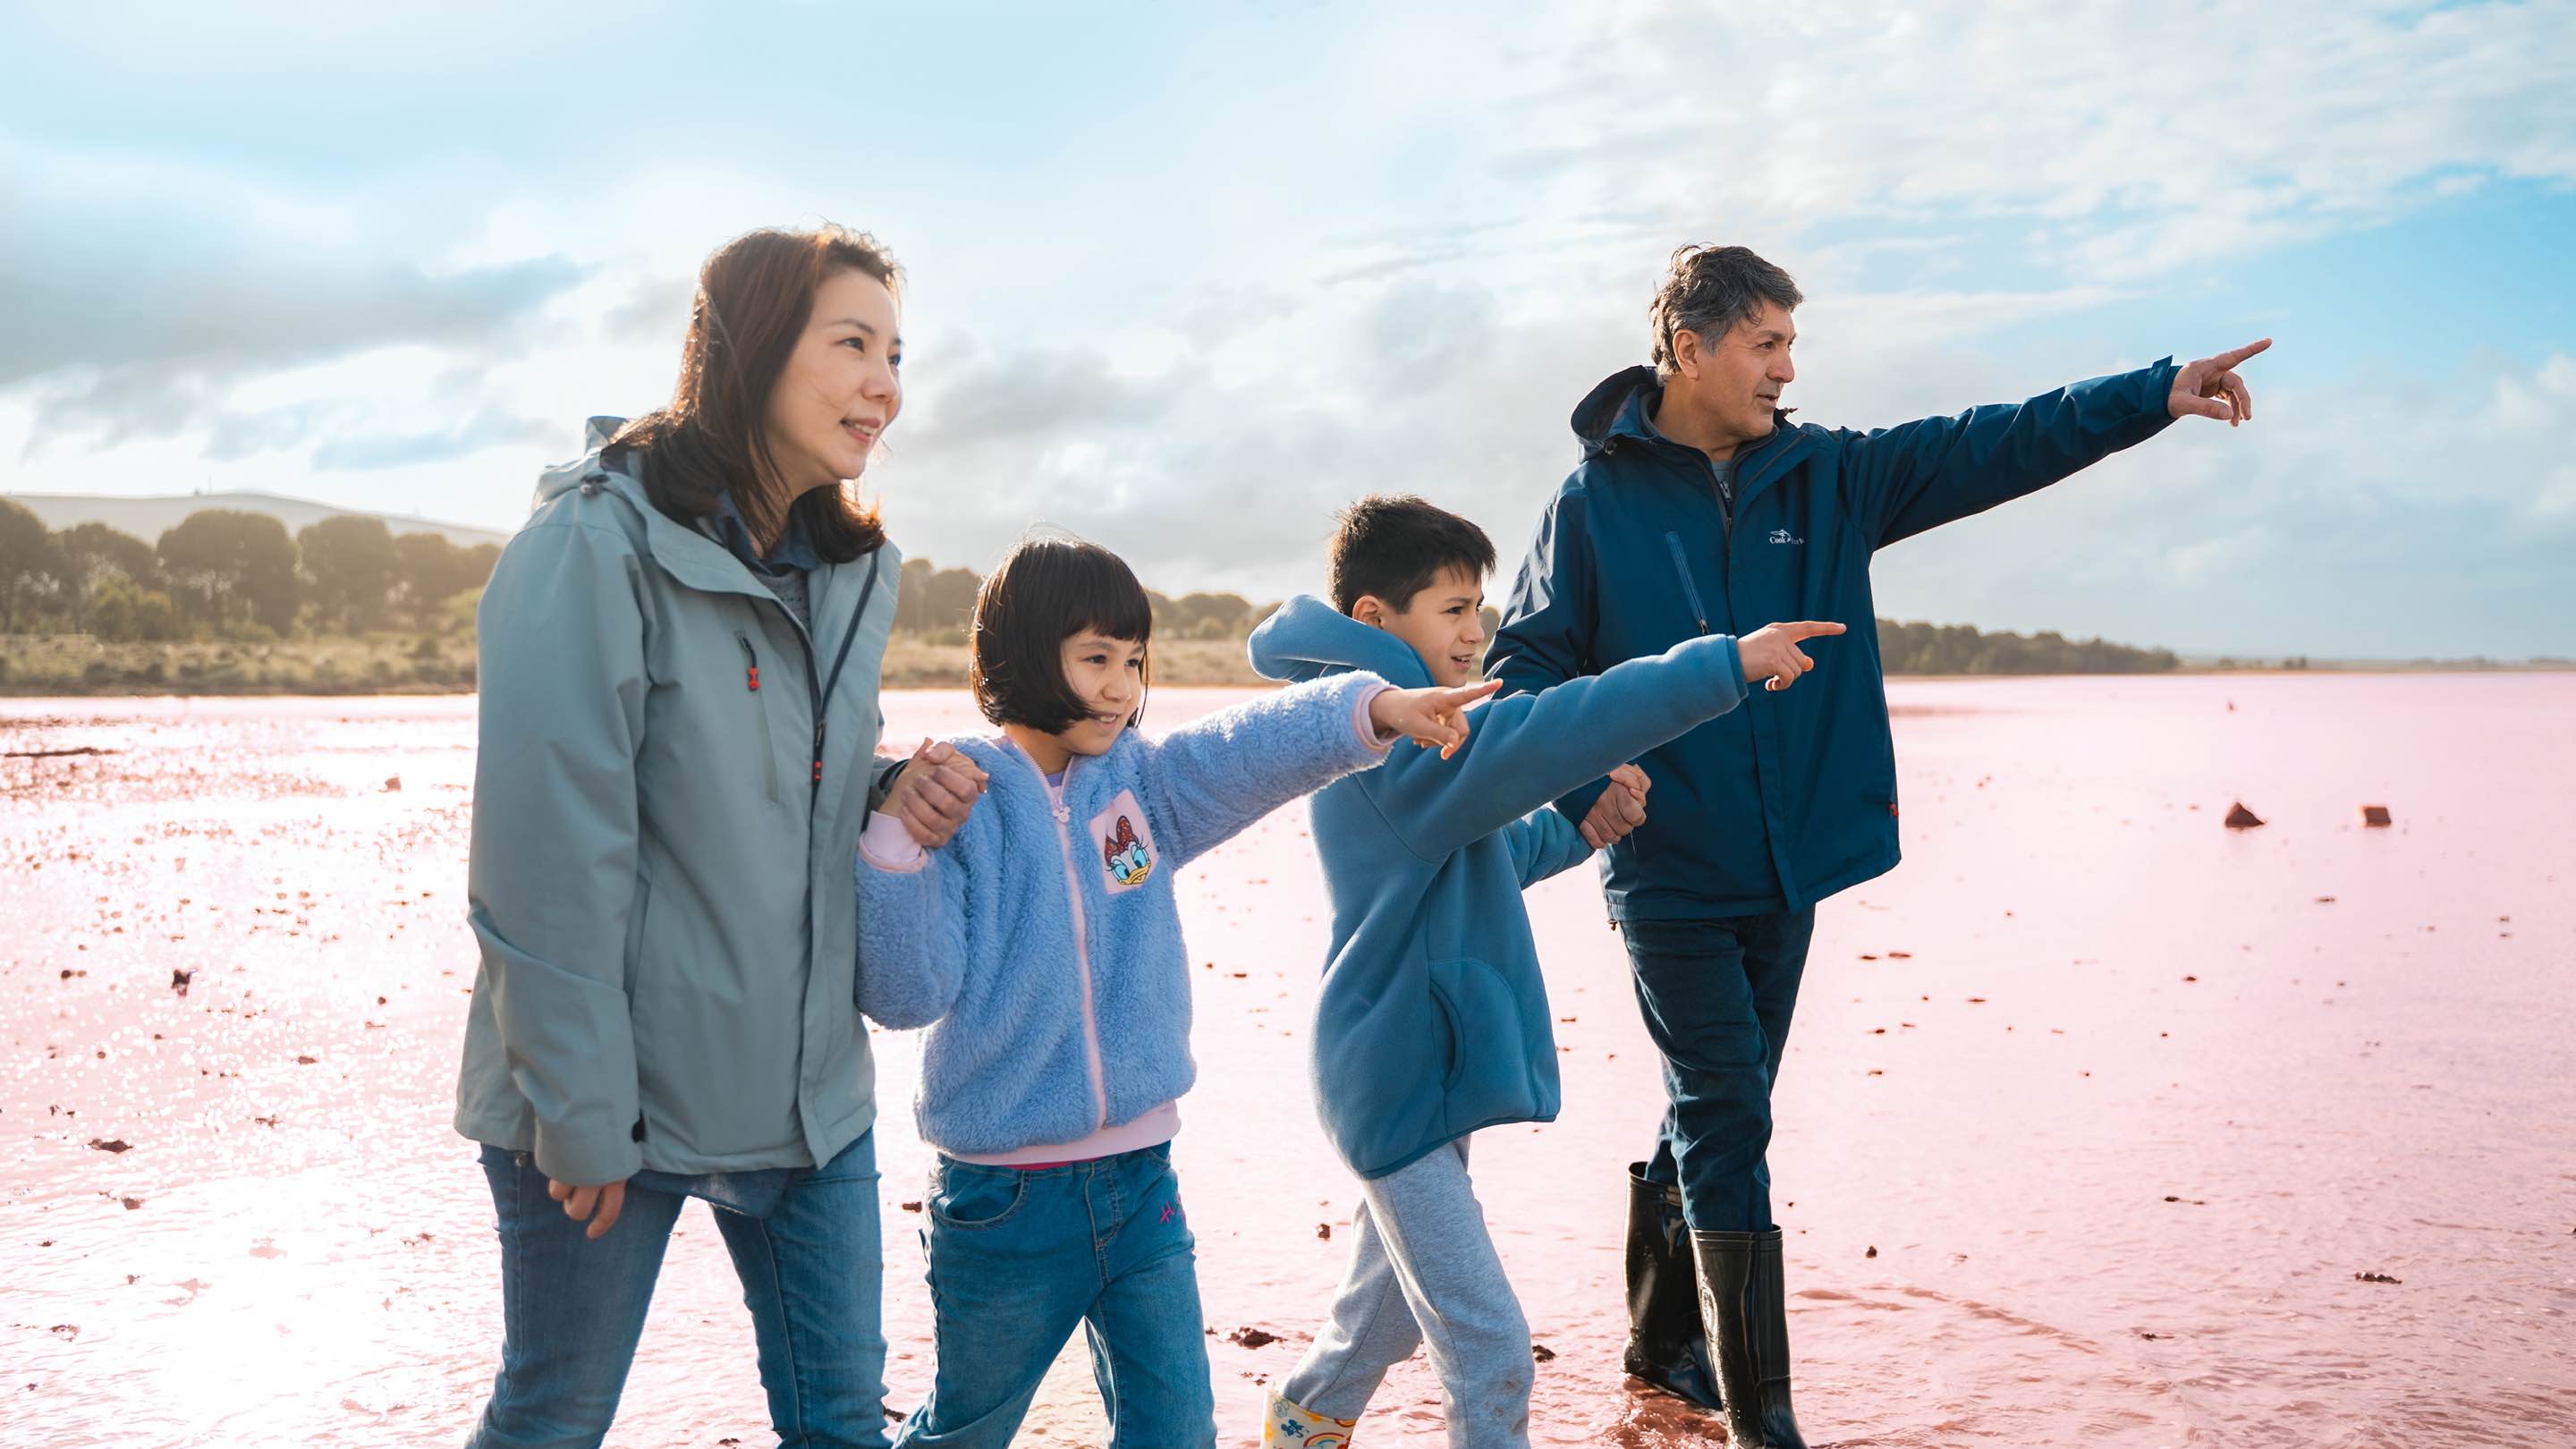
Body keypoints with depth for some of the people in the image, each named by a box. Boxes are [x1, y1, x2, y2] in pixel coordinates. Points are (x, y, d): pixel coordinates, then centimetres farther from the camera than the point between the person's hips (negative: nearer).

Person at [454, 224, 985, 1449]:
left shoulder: (851, 572, 7)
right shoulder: (598, 543, -15)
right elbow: (548, 851, -17)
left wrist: (895, 799, -3)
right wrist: (580, 1115, -17)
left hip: (808, 1091, 6)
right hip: (615, 1097, -6)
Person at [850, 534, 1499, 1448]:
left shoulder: (1140, 782, 4)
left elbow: (1258, 748, -12)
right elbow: (906, 994, -16)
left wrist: (1375, 708, -29)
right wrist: (895, 840, -27)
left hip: (1138, 1181, 4)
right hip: (1004, 1196, -4)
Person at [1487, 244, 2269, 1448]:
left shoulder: (1827, 477, 6)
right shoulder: (1595, 502, -4)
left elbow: (1987, 448, 2)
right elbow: (1524, 662, -2)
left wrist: (2154, 394, -6)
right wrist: (1576, 776, -18)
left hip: (1785, 869, 5)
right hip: (1669, 874, -5)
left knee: (1716, 1115, 15)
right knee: (1727, 1128, -5)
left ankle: (1663, 1340, 33)